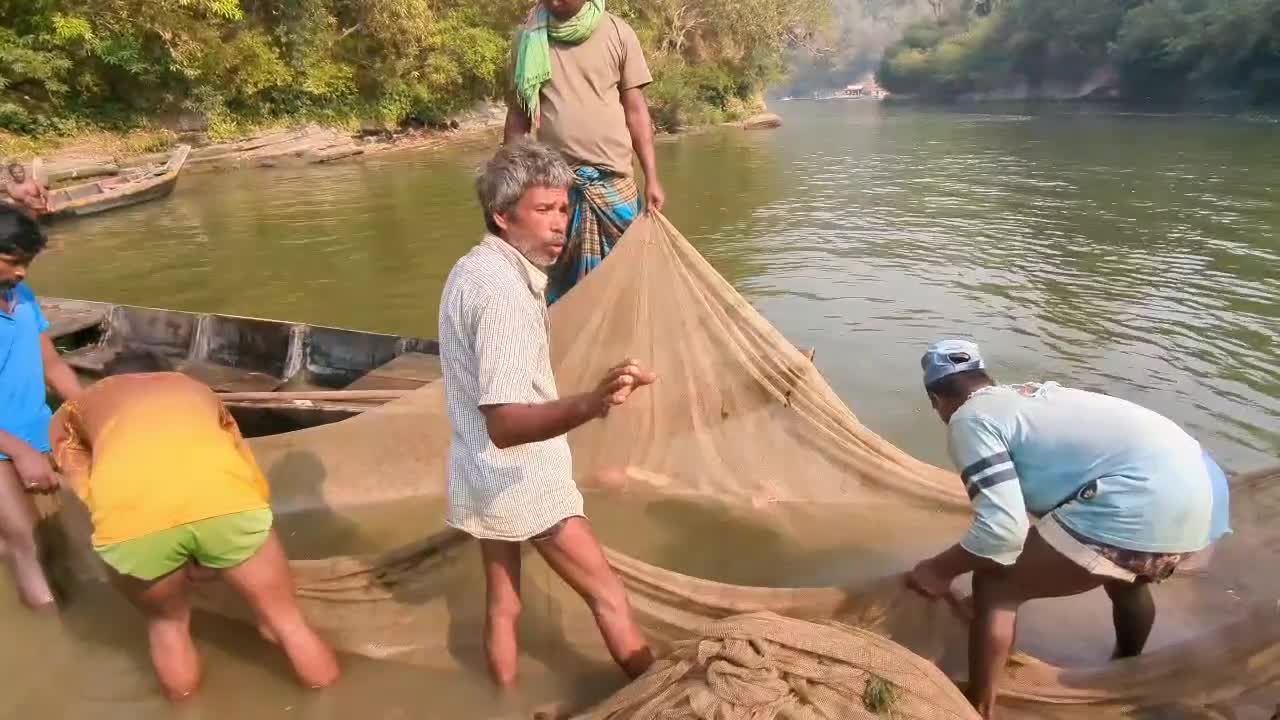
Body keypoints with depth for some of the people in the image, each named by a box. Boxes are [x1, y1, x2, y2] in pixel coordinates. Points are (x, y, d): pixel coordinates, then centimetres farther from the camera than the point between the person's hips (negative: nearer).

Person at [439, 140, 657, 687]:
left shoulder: (473, 269, 7)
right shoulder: (504, 289, -25)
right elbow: (504, 424, -33)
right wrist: (589, 405, -50)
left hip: (483, 477, 9)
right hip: (522, 479, -9)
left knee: (501, 605, 20)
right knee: (609, 596, 7)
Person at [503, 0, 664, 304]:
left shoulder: (618, 33, 1)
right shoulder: (528, 38, 5)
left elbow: (636, 110, 3)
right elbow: (518, 114, 10)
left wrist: (652, 178, -3)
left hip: (613, 180, -1)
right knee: (554, 277, 3)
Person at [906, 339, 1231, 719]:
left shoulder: (969, 420, -3)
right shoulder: (1033, 395, 23)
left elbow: (1003, 528, -14)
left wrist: (940, 569, 2)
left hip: (1141, 506, -9)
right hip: (1201, 485, 10)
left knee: (995, 587, 4)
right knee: (1128, 575, 38)